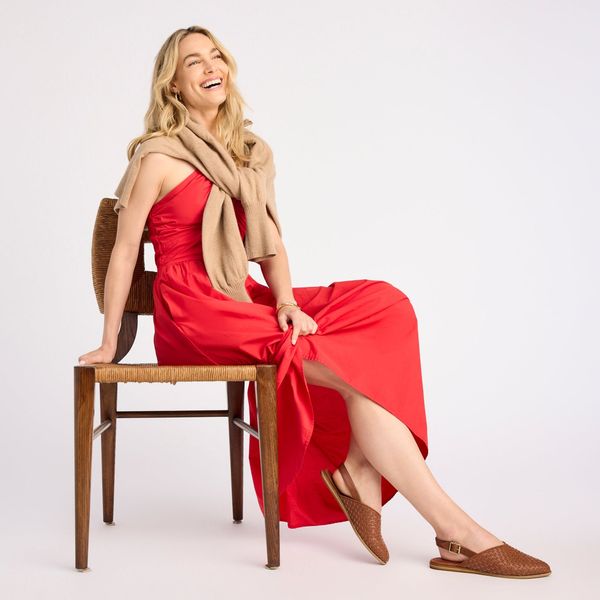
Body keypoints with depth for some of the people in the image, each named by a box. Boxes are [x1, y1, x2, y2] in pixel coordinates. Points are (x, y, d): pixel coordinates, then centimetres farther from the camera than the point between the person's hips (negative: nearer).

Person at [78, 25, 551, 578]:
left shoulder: (246, 152, 16)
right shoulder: (160, 156, -4)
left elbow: (270, 243, 8)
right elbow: (124, 250, -3)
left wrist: (286, 301, -10)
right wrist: (110, 341, -3)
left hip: (242, 301, 7)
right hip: (195, 315, -7)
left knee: (383, 306, -15)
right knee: (352, 368, -22)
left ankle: (358, 473, -21)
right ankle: (457, 533, -18)